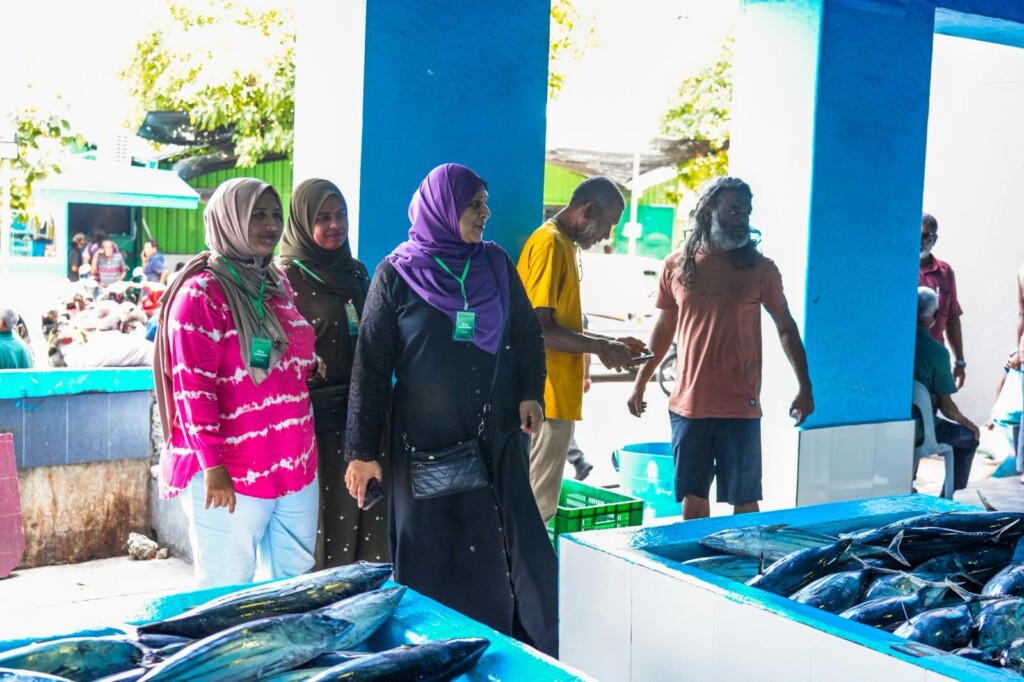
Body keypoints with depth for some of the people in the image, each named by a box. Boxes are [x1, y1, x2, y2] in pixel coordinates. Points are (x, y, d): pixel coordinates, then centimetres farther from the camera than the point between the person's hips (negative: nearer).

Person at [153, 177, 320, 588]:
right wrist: (213, 467, -19)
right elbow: (193, 387, -15)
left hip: (295, 467, 7)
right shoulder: (202, 293, -9)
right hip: (230, 477, -7)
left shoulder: (278, 286, 13)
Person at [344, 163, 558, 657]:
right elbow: (371, 364, -4)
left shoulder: (496, 264, 7)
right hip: (427, 446, -3)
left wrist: (531, 393, -2)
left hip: (497, 440, 3)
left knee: (519, 553, 3)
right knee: (435, 564, 4)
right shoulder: (397, 274, -3)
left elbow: (527, 335, 15)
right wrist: (361, 449, -7)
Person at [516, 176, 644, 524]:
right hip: (548, 399, -10)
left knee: (540, 503, 15)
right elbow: (538, 329, -22)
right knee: (536, 507, -3)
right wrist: (599, 347, -16)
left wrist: (608, 343, 14)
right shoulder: (549, 244, -14)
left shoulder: (564, 245, 17)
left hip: (558, 397, 10)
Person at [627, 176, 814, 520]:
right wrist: (640, 383, 16)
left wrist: (804, 387, 3)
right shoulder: (676, 266, 4)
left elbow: (786, 327, 7)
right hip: (687, 405, 2)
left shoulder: (760, 269, 0)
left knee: (744, 500, 5)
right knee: (692, 498, 9)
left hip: (741, 407, -2)